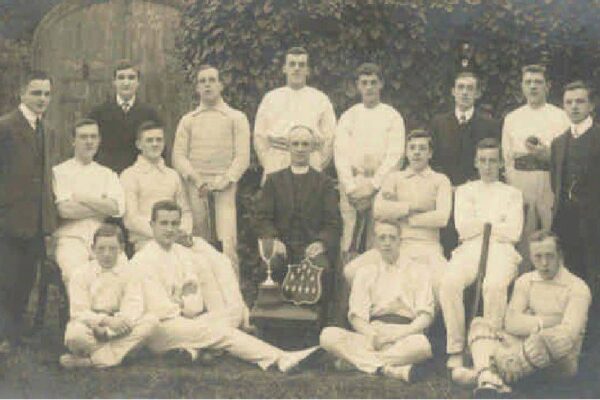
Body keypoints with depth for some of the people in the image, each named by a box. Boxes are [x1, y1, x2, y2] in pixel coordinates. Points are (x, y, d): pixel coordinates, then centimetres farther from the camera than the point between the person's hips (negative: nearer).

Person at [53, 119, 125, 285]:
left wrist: (82, 197, -1)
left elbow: (118, 208, 3)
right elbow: (62, 209, -6)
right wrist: (102, 206, 1)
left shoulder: (108, 174, 20)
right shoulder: (59, 172, 10)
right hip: (71, 239, -2)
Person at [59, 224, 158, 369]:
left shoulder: (128, 272, 3)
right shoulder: (81, 274, -2)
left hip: (118, 330, 3)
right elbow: (79, 312, -10)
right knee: (75, 334, -37)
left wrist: (120, 321, -29)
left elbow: (133, 306, -8)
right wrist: (105, 320, -27)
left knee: (151, 321, -24)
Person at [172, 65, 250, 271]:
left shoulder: (236, 118, 10)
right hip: (195, 187, 2)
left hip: (224, 188, -2)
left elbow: (242, 157, 3)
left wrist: (222, 182, -10)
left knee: (228, 245, -15)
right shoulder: (188, 120, 16)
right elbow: (178, 156, 9)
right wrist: (197, 180, -8)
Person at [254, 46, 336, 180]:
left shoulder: (321, 99, 13)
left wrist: (318, 166, 0)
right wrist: (268, 165, 3)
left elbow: (330, 137, 8)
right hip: (276, 170, 1)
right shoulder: (270, 98, 15)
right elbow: (259, 136, 13)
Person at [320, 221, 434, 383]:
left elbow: (426, 315, 3)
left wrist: (399, 334, -15)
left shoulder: (416, 271, 14)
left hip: (405, 334, -2)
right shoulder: (365, 272, 19)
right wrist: (372, 335, -15)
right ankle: (394, 369, -35)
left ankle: (356, 360, -28)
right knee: (329, 335, -25)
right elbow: (356, 316, 8)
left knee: (421, 344, -38)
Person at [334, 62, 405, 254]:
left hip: (380, 186, -1)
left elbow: (394, 155, 0)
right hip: (351, 185, 2)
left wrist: (373, 185, -9)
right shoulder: (348, 116, 15)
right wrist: (351, 187, -6)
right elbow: (340, 154, 7)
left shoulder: (392, 116, 8)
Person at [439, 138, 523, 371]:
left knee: (494, 285, -36)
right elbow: (463, 228, 7)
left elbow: (513, 232, 4)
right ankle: (455, 348, -26)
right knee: (449, 283, -32)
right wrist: (496, 223, 5)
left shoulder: (512, 194, 20)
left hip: (501, 249, -1)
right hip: (469, 248, 1)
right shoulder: (464, 191, 23)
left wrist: (479, 224, 4)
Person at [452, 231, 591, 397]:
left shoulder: (577, 288, -3)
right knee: (480, 324, -10)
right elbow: (512, 323, 0)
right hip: (527, 348, 5)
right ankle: (488, 380, -42)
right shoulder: (525, 281, 12)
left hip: (561, 362, -5)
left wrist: (530, 324, -18)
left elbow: (569, 332, -17)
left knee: (557, 340, -39)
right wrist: (544, 323, -11)